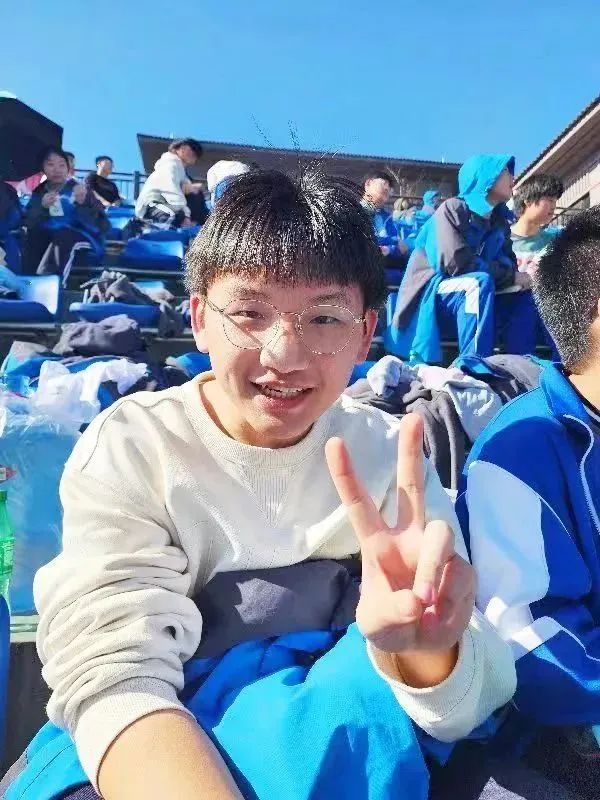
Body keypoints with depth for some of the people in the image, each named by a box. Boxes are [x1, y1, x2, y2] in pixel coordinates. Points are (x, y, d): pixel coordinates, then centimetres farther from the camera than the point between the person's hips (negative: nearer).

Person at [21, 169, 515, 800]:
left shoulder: (391, 455, -10)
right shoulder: (128, 449, -15)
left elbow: (472, 706, -14)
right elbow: (116, 677, -27)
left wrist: (425, 650, -39)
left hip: (332, 739, 2)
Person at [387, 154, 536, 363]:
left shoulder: (500, 222, 12)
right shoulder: (453, 209, -9)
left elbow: (508, 264, 6)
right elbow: (457, 263, -22)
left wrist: (520, 277, -18)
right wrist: (511, 276, -17)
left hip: (470, 299, 7)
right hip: (430, 301, -7)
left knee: (524, 297, -8)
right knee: (480, 281, -31)